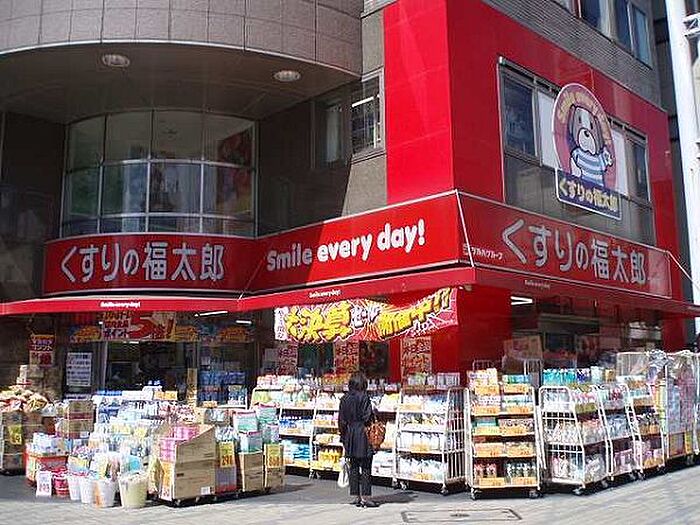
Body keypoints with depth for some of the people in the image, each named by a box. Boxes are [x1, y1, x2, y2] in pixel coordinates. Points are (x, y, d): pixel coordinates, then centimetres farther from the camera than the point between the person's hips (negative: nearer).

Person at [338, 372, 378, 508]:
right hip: (363, 435, -6)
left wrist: (343, 436, 16)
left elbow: (341, 419, 10)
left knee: (353, 467, 11)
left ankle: (356, 496, 14)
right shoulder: (364, 397, -11)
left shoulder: (344, 399, 7)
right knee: (365, 467, 0)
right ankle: (365, 497, 0)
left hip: (349, 435, 6)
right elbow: (367, 417, -14)